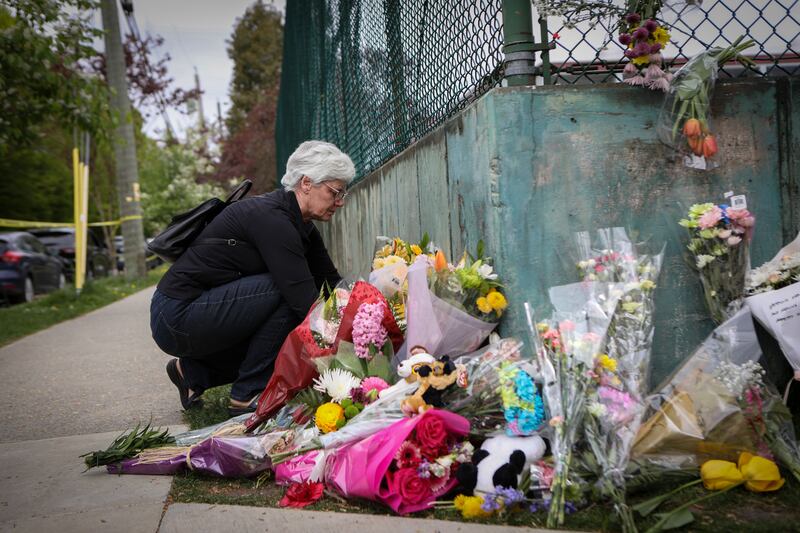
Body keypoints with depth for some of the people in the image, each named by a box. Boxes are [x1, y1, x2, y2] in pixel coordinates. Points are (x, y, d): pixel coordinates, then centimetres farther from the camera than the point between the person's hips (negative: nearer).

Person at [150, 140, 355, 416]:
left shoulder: (302, 227, 8)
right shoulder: (271, 218, -22)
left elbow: (332, 283, 10)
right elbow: (306, 300, -27)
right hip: (177, 317, -10)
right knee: (287, 293, -21)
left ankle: (193, 372, 17)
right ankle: (248, 395, -10)